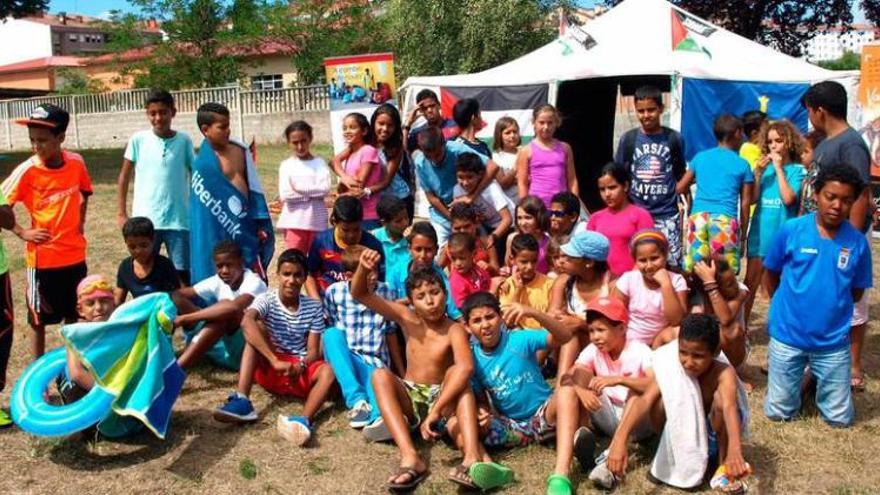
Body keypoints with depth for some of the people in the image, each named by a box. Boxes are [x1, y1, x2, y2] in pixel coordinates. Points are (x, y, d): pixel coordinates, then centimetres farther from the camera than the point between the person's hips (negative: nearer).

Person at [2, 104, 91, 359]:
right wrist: (22, 232, -14)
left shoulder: (76, 163, -5)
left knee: (73, 315, 16)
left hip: (74, 254, 3)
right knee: (39, 319, 7)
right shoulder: (26, 171, -15)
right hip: (42, 258, -3)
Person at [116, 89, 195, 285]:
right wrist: (121, 213, 4)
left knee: (183, 275, 2)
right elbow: (124, 177, 8)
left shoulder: (184, 141, 1)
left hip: (178, 220, 0)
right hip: (144, 221, 0)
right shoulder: (138, 140, 0)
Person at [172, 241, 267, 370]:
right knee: (175, 299, -5)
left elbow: (234, 307, -38)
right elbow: (178, 293, 1)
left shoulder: (253, 282, -16)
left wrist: (185, 318, -36)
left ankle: (177, 368, -40)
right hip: (219, 346, 6)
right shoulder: (218, 282, 4)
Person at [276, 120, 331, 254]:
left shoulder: (319, 163, 4)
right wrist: (313, 192, -8)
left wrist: (299, 187, -10)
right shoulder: (286, 165, 3)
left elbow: (325, 189, -10)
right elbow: (285, 195, -9)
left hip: (317, 222, 1)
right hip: (294, 222, -1)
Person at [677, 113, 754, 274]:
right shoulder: (742, 164, 8)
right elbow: (745, 204, 8)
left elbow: (680, 188, 20)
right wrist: (742, 235, 16)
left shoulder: (700, 157, 14)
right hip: (725, 220, -3)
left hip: (698, 218, 3)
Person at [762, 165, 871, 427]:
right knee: (778, 412, 8)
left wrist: (832, 305, 4)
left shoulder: (858, 242, -6)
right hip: (787, 335, -1)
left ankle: (818, 380, 37)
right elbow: (770, 274, 4)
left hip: (833, 342, 1)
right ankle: (798, 379, 37)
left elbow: (857, 292, 7)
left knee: (841, 418, 9)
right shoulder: (791, 230, -10)